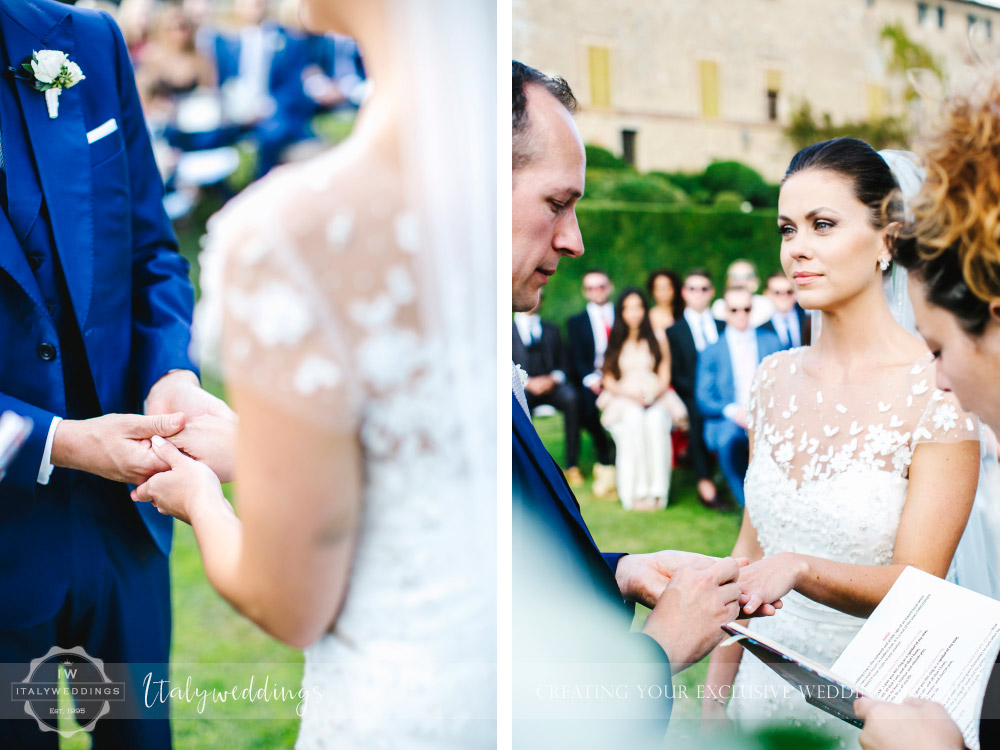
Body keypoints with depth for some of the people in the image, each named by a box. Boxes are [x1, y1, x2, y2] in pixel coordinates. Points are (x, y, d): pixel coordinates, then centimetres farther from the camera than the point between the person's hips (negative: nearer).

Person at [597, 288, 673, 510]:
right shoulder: (614, 344, 15)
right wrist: (630, 394, -11)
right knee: (633, 420, -36)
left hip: (655, 399, 0)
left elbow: (664, 378, 9)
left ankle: (657, 490, -37)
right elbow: (608, 380, 8)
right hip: (622, 400, 0)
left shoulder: (657, 342, 15)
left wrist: (651, 394, -12)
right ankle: (636, 491, -37)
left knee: (655, 421, -36)